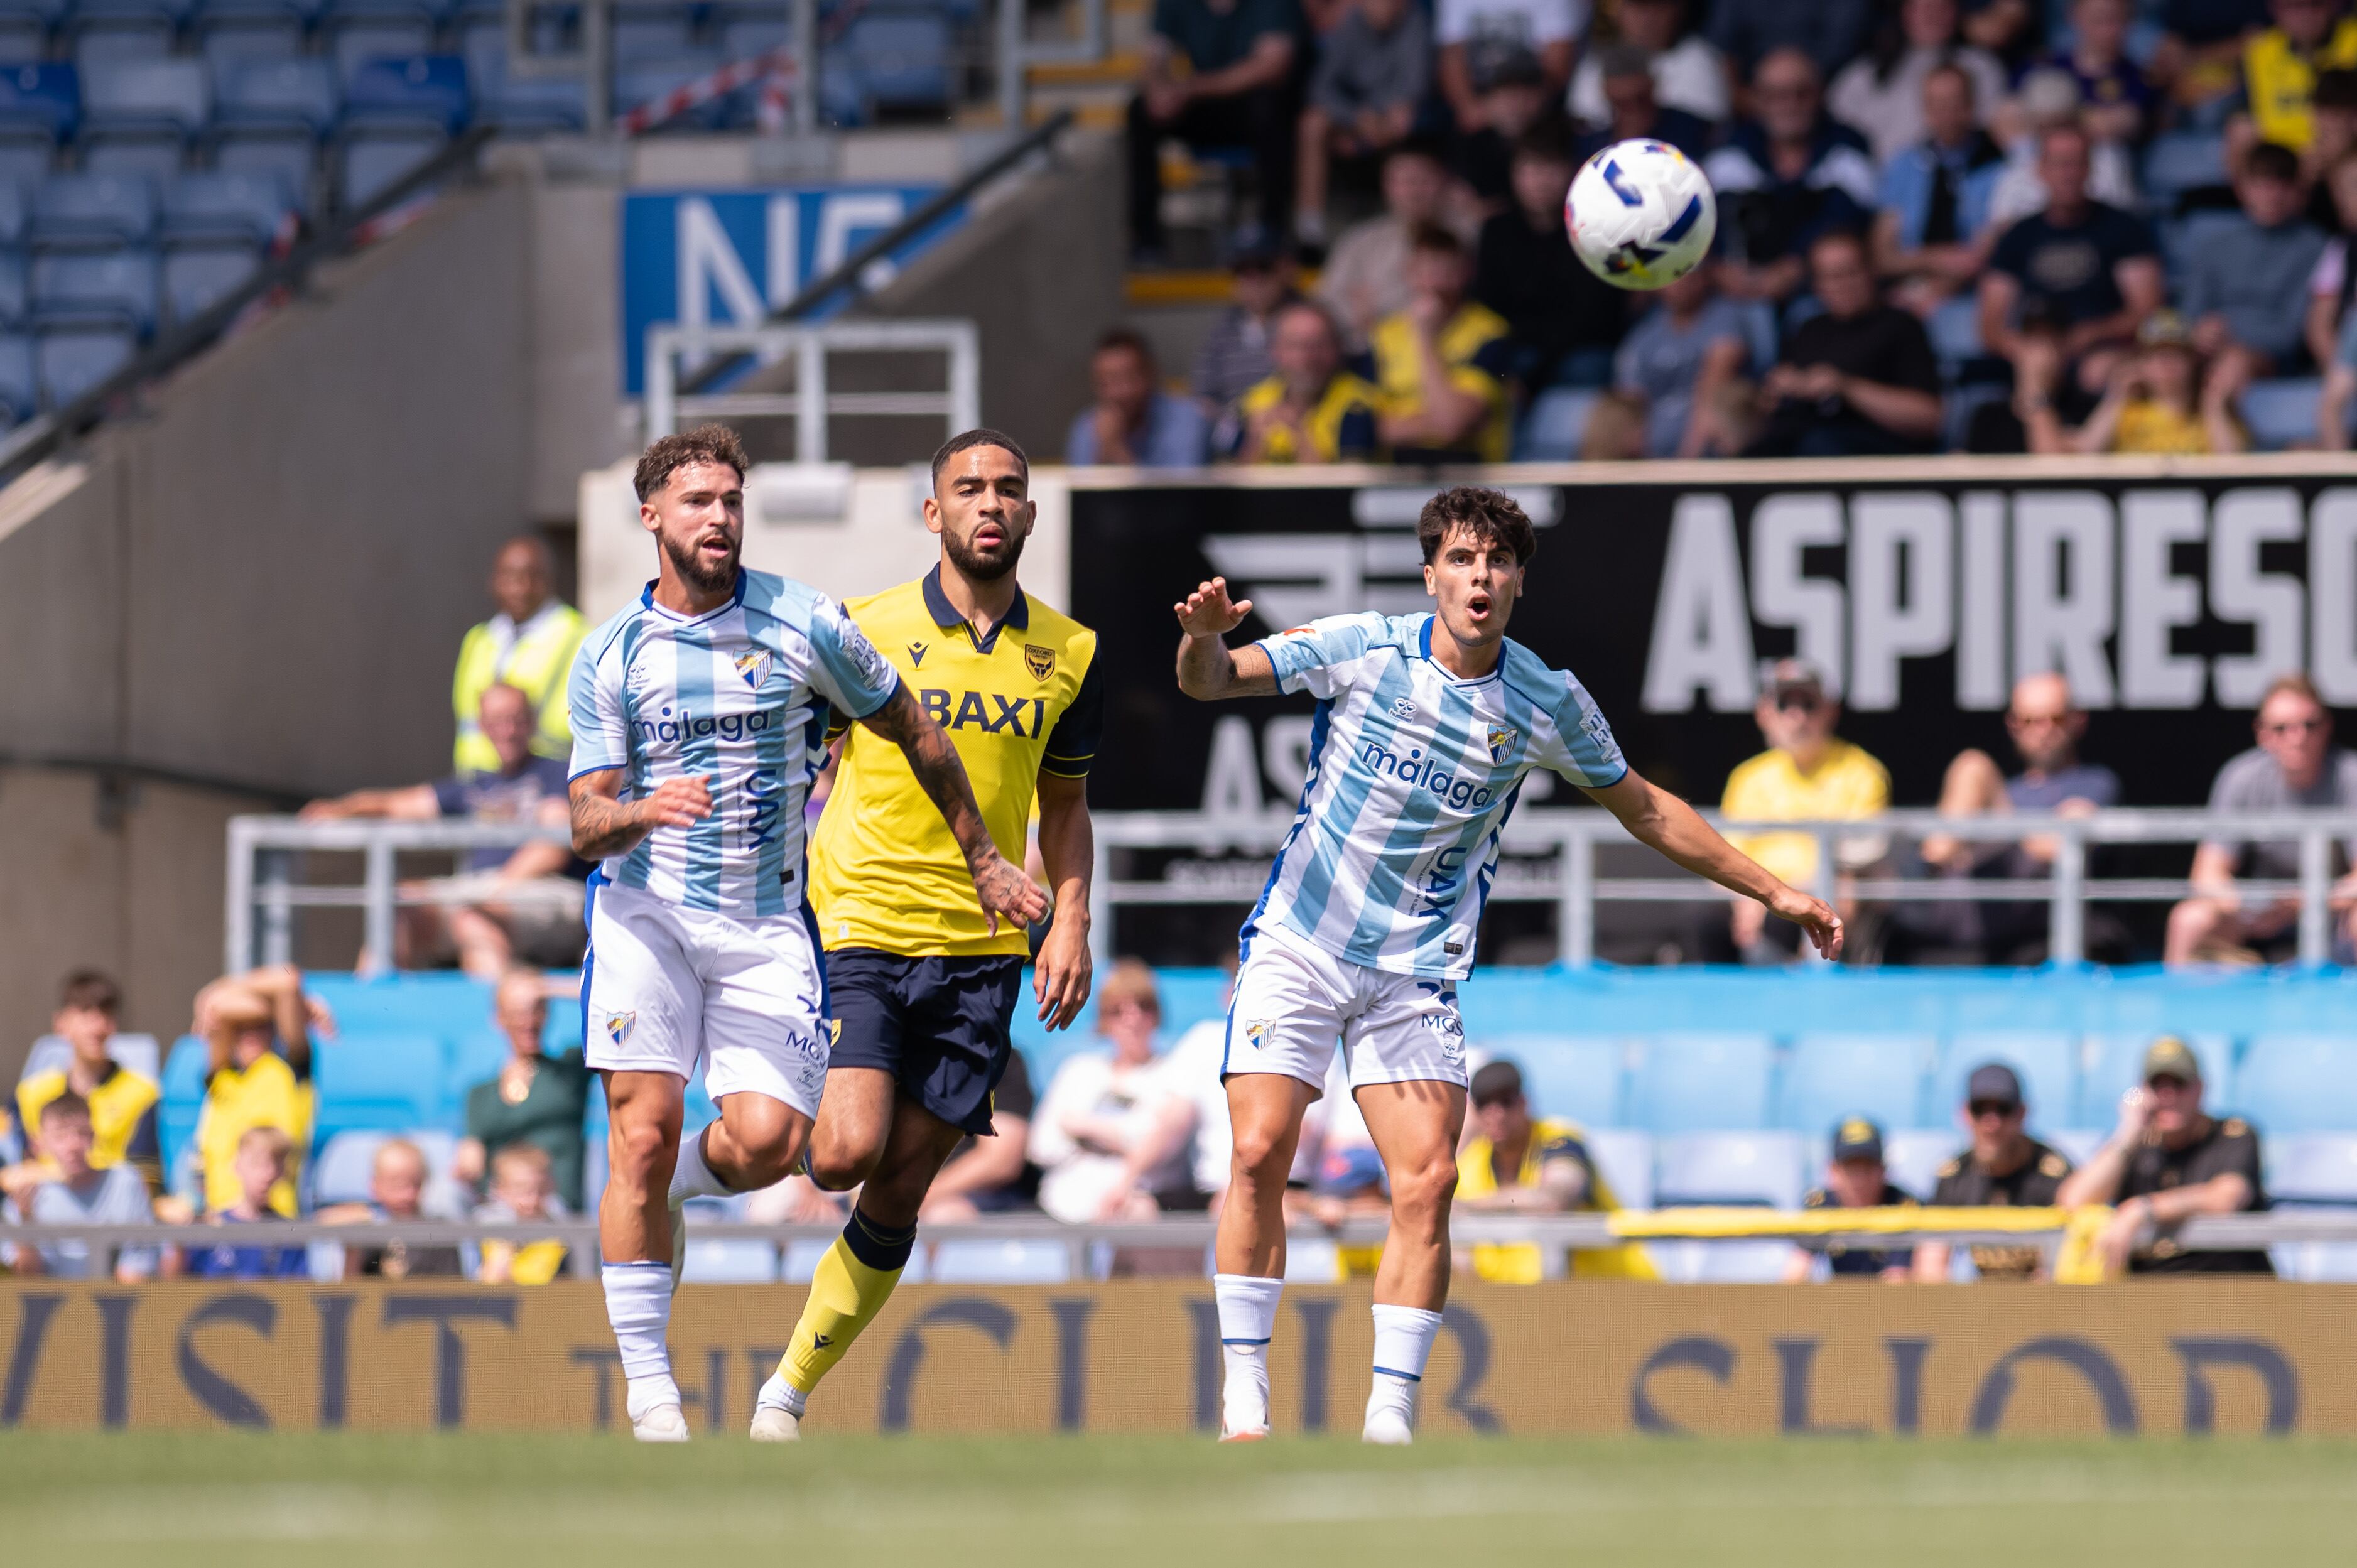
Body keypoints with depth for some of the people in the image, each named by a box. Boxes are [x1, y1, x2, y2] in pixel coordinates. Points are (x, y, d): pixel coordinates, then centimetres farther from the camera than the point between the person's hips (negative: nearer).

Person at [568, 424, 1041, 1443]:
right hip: (648, 911, -1)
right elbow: (586, 826, -1)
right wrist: (644, 812, -25)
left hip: (768, 924, 1)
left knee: (769, 1141, -15)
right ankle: (647, 1389, -7)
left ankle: (673, 1193, 22)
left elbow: (915, 733, 12)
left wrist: (984, 863, 18)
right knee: (645, 1130, -13)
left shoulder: (803, 626, -1)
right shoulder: (611, 655, 1)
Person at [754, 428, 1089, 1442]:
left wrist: (1070, 923, 5)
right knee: (848, 1151, -22)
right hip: (857, 929, -3)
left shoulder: (1067, 654, 8)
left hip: (981, 950, 3)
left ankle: (787, 1392, 13)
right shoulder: (866, 628, -1)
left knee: (899, 1191, 2)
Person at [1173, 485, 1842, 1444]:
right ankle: (1244, 1399, -2)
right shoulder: (1362, 650, -8)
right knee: (1261, 1155, -13)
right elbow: (1208, 682, -13)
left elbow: (1644, 811, 13)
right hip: (1298, 941, -2)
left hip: (1419, 969, 2)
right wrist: (1204, 639, -38)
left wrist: (1775, 893, 14)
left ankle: (1389, 1420, -4)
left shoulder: (1548, 707, -1)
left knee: (1427, 1182, -11)